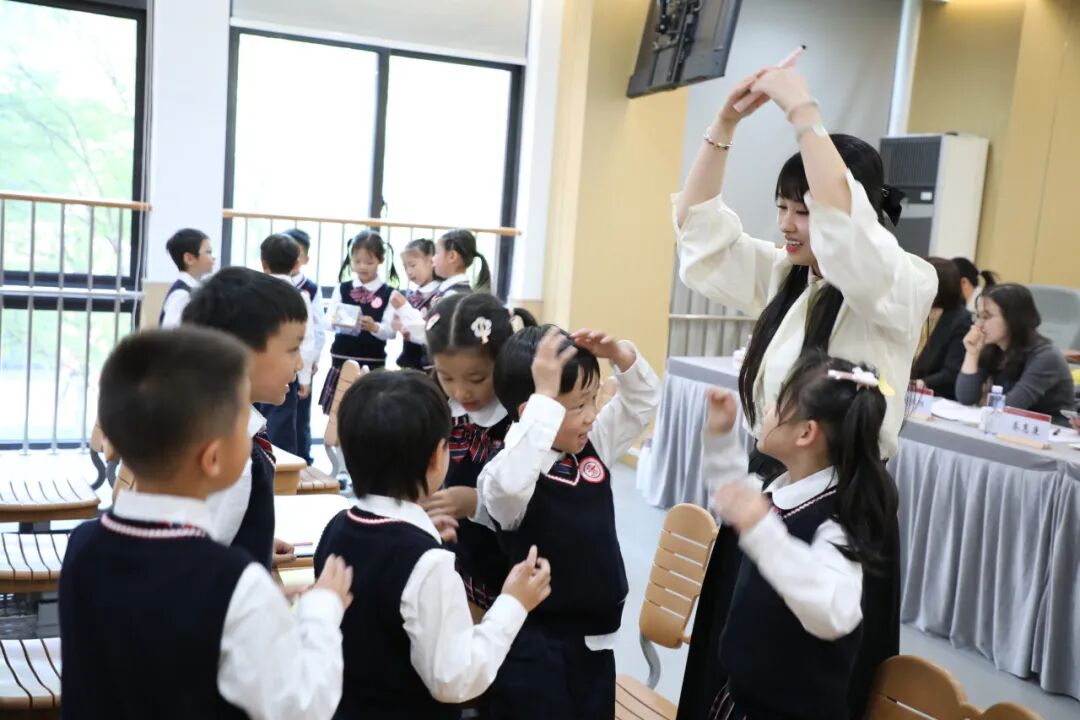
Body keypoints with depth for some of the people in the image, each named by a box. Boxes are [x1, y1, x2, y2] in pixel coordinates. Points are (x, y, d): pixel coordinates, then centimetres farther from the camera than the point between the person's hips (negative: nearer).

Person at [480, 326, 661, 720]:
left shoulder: (594, 444, 2)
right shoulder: (504, 472, -20)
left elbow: (643, 400, 10)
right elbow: (509, 484, -44)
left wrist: (620, 354, -10)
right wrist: (545, 395, -42)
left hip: (594, 637, 7)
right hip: (534, 645, -7)